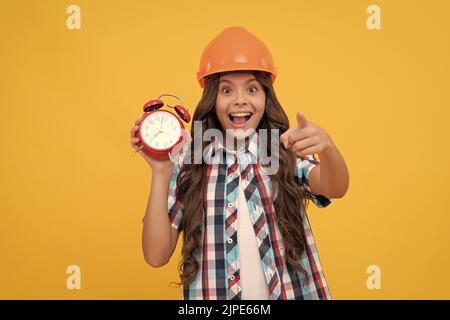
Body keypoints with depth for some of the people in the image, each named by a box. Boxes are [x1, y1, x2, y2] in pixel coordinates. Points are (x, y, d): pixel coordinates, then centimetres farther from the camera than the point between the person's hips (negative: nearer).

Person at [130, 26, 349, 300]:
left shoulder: (285, 154, -5)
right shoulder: (187, 163, -8)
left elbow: (335, 189, -24)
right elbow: (156, 255, -11)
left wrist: (326, 146, -44)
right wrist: (160, 173, -20)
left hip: (287, 291, 1)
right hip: (212, 292, 0)